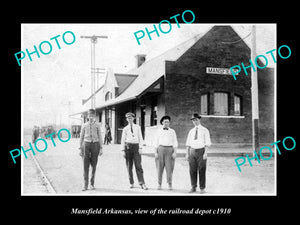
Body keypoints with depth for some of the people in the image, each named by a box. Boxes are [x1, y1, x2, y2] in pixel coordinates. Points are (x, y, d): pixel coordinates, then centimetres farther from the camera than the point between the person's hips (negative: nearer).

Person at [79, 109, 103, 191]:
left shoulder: (97, 125, 3)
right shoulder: (84, 125, 5)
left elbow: (100, 137, 4)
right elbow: (81, 137, 10)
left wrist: (101, 148, 0)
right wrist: (80, 148, 8)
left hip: (95, 144, 0)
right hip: (86, 144, 0)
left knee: (94, 165, 7)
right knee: (86, 165, -2)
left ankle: (92, 184, 18)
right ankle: (85, 185, 3)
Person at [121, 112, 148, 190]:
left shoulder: (137, 127, 10)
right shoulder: (125, 129, 8)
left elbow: (140, 138, 7)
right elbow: (123, 140, 6)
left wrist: (140, 148, -4)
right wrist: (123, 150, -2)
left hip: (136, 146, 0)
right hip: (128, 146, 0)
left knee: (138, 166, -7)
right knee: (129, 166, 3)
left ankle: (142, 184, -10)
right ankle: (131, 183, 12)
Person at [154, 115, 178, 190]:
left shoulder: (172, 131, 6)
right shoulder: (159, 131, 7)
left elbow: (175, 142, 3)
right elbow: (156, 142, 6)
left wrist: (175, 152, -7)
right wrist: (156, 152, -2)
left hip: (170, 150, 0)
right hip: (161, 149, 0)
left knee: (169, 167, -3)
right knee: (160, 167, 1)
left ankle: (170, 185, 5)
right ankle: (159, 184, 9)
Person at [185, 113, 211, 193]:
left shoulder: (205, 130, -2)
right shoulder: (191, 131, 12)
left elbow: (207, 143, -7)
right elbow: (188, 143, 12)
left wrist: (205, 153, -16)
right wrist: (187, 154, 5)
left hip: (201, 151, -4)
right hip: (192, 151, 4)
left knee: (202, 170, -1)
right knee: (192, 170, 3)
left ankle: (202, 188, 6)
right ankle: (193, 187, 11)